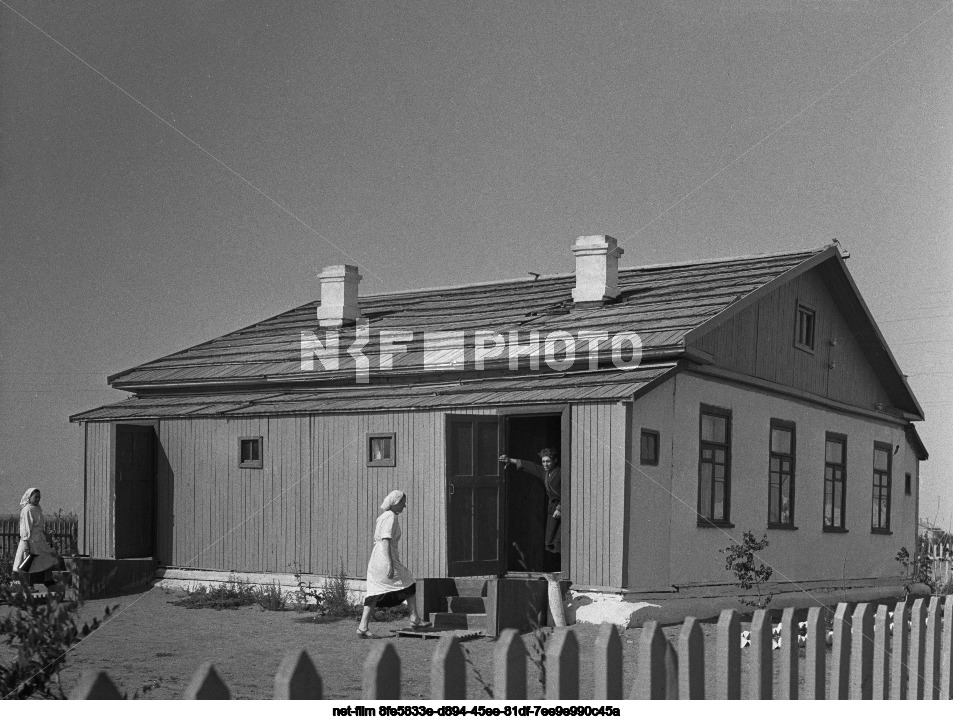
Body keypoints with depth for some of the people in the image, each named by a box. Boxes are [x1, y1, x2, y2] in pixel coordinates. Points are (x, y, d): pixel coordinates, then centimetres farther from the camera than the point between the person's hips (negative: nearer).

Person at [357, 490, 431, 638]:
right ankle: (414, 619, 13)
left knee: (375, 595, 5)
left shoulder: (382, 517, 18)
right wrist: (390, 564, -24)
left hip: (375, 560, 9)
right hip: (385, 560, -9)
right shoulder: (391, 517, -11)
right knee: (409, 585, 7)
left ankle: (363, 627, -4)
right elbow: (386, 541, -20)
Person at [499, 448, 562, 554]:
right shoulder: (544, 472, 9)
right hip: (552, 507, 8)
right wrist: (510, 460, 19)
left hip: (562, 506, -8)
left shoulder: (560, 473, -13)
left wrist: (560, 508, -19)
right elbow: (528, 465, 16)